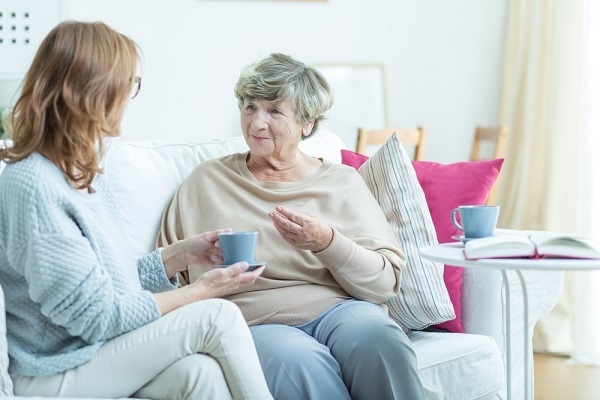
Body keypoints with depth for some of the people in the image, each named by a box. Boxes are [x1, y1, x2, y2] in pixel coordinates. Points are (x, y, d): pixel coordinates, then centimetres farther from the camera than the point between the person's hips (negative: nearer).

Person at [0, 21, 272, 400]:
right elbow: (99, 318, -19)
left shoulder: (84, 174, 10)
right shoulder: (34, 186, -20)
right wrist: (201, 290, -12)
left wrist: (184, 252, 6)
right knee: (218, 316, -18)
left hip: (104, 350, 8)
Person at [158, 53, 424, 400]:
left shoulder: (342, 182, 13)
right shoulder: (207, 182, 14)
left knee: (376, 334, -34)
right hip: (257, 324, -1)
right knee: (302, 362, -36)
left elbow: (386, 283, 4)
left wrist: (326, 242, -13)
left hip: (338, 310, 1)